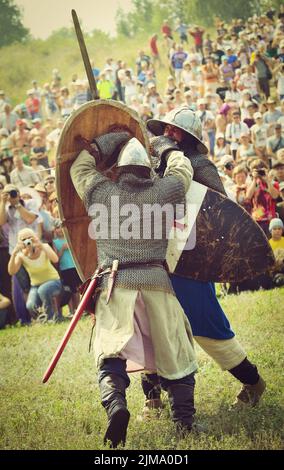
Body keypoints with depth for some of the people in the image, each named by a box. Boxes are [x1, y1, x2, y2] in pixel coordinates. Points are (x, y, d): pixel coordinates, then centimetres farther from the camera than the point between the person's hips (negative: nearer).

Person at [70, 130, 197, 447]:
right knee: (175, 356, 11)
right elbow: (183, 170, 26)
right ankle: (184, 418, 8)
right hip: (157, 284, 1)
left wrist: (108, 142, 30)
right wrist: (169, 148, 43)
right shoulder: (163, 193, 7)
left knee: (110, 354, -4)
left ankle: (115, 403, -30)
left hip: (115, 286, -1)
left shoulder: (101, 193, 6)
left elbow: (80, 167, 24)